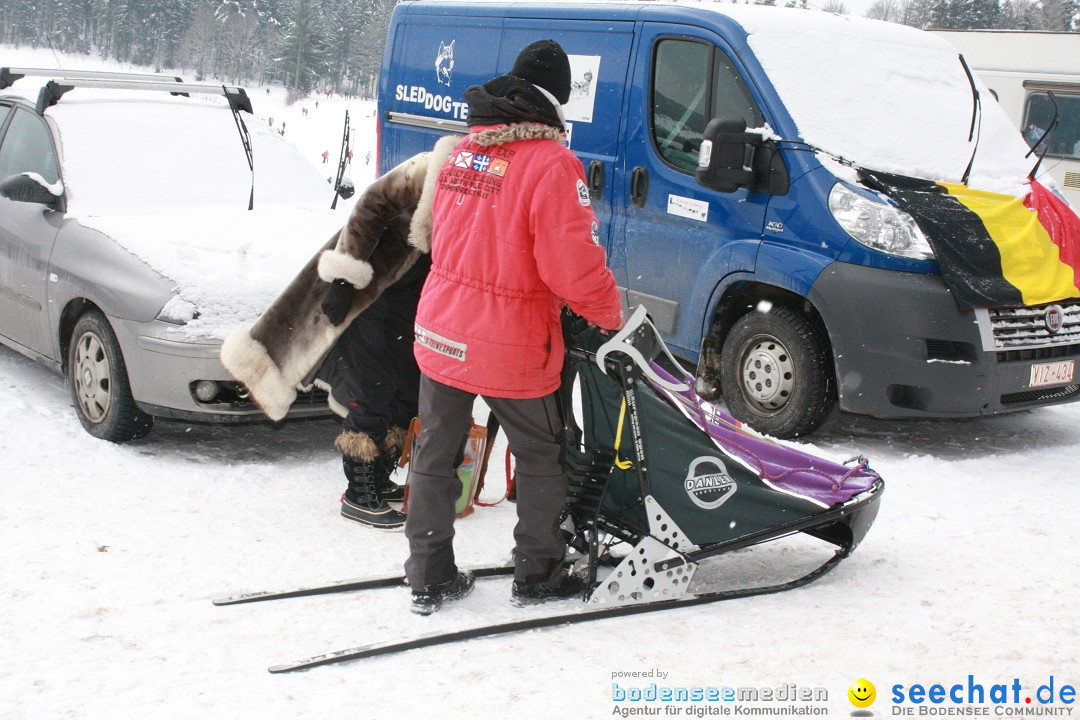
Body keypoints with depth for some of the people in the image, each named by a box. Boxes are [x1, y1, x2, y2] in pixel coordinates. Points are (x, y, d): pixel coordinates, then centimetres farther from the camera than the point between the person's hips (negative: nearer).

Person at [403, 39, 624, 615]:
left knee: (435, 455, 16)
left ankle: (429, 578, 26)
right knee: (541, 458, 15)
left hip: (439, 334, 6)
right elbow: (575, 265, -21)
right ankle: (538, 574, 26)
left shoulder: (463, 151, 6)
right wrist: (609, 315, -4)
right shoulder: (551, 163, -17)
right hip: (509, 351, -6)